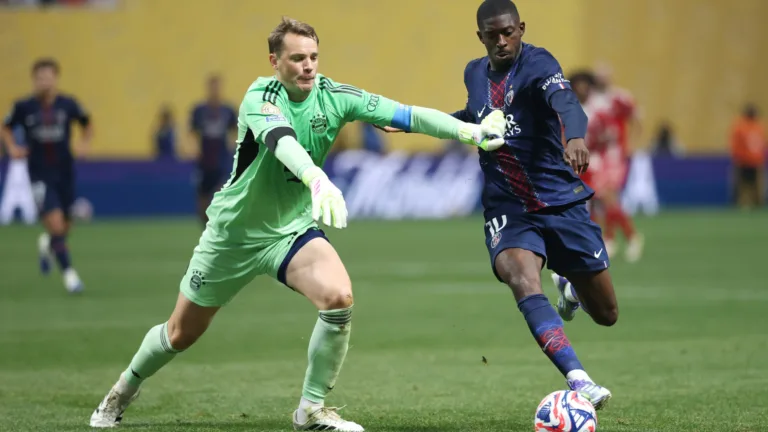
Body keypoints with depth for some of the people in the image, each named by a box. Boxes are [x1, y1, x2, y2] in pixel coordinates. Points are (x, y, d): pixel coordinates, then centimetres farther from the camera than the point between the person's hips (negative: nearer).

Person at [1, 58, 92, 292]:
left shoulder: (68, 104, -5)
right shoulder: (24, 106, -8)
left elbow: (87, 125, 12)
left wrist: (84, 143, -5)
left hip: (65, 173, 2)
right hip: (40, 175, -2)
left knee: (65, 227, 11)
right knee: (55, 224, -16)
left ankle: (46, 244, 47)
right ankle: (68, 273, -2)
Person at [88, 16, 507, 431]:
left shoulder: (333, 96, -13)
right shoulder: (261, 97, -26)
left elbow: (405, 115, -20)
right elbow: (281, 140, -48)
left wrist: (469, 130, -34)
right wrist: (317, 179, -67)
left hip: (292, 229, 3)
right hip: (233, 233, -3)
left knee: (339, 297, -25)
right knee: (180, 335, 10)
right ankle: (124, 390, 40)